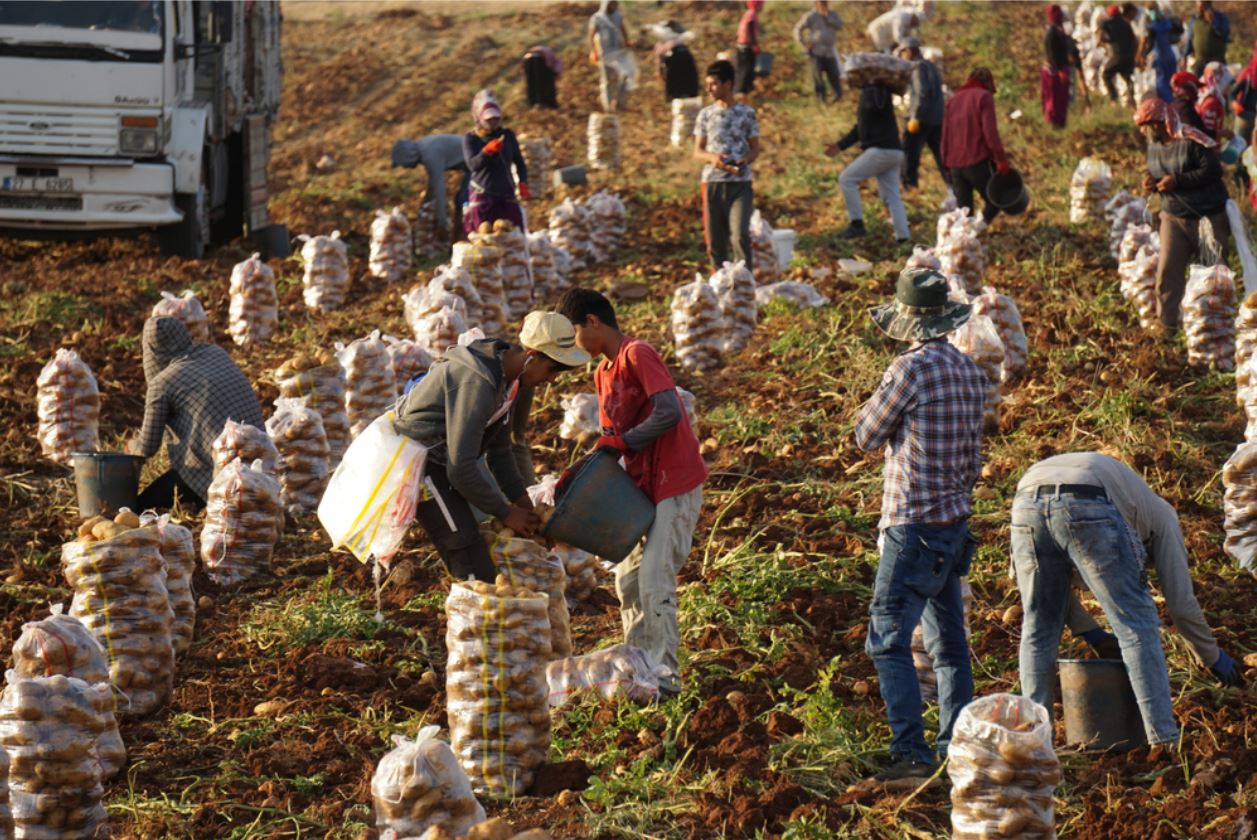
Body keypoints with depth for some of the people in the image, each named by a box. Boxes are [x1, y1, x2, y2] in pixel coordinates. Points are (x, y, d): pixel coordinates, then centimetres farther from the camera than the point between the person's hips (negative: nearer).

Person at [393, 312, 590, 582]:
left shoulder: (509, 377, 2)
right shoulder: (477, 382, -29)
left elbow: (499, 448, 14)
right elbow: (461, 469, -29)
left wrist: (522, 502, 7)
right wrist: (505, 512, -17)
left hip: (442, 461, 10)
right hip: (421, 465, -10)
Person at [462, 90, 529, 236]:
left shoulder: (507, 136, 6)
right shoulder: (470, 139, -1)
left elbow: (519, 163, 10)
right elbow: (472, 164, -15)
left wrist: (523, 184, -6)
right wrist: (488, 150, -32)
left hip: (507, 196, 3)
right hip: (482, 196, -3)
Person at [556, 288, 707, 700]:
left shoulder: (638, 355, -15)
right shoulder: (603, 372, 12)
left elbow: (669, 412, -26)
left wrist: (619, 442, -21)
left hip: (676, 484, -9)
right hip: (643, 487, 9)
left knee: (655, 580, -10)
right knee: (629, 579, 12)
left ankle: (663, 676, -3)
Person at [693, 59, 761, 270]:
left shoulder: (746, 113, 2)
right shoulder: (705, 114, 7)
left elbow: (755, 148, 8)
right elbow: (697, 152, 9)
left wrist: (746, 159, -14)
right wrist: (712, 158, -14)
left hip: (740, 183, -2)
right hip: (713, 183, 2)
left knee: (740, 235, -16)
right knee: (715, 239, 4)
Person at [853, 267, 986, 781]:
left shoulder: (912, 369, -17)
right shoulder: (970, 372, 8)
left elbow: (867, 437, -6)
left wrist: (883, 394, 8)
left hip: (915, 522, -8)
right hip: (955, 518, 8)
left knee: (888, 640, -7)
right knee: (948, 641, 15)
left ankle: (911, 752, -13)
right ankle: (957, 745, 19)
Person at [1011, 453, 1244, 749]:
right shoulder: (1160, 513, 32)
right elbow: (1180, 600, 27)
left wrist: (1090, 631, 41)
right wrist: (1213, 657, 39)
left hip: (1026, 503, 5)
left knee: (1038, 629, 20)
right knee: (1137, 627, 7)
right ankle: (1164, 739, 5)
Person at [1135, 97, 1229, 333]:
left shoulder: (1191, 141, -19)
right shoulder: (1153, 145, 7)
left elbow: (1212, 171, -23)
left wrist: (1176, 180, -24)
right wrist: (1152, 182, -4)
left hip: (1208, 216, -7)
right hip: (1173, 217, 7)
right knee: (1167, 271, -1)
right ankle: (1167, 324, 6)